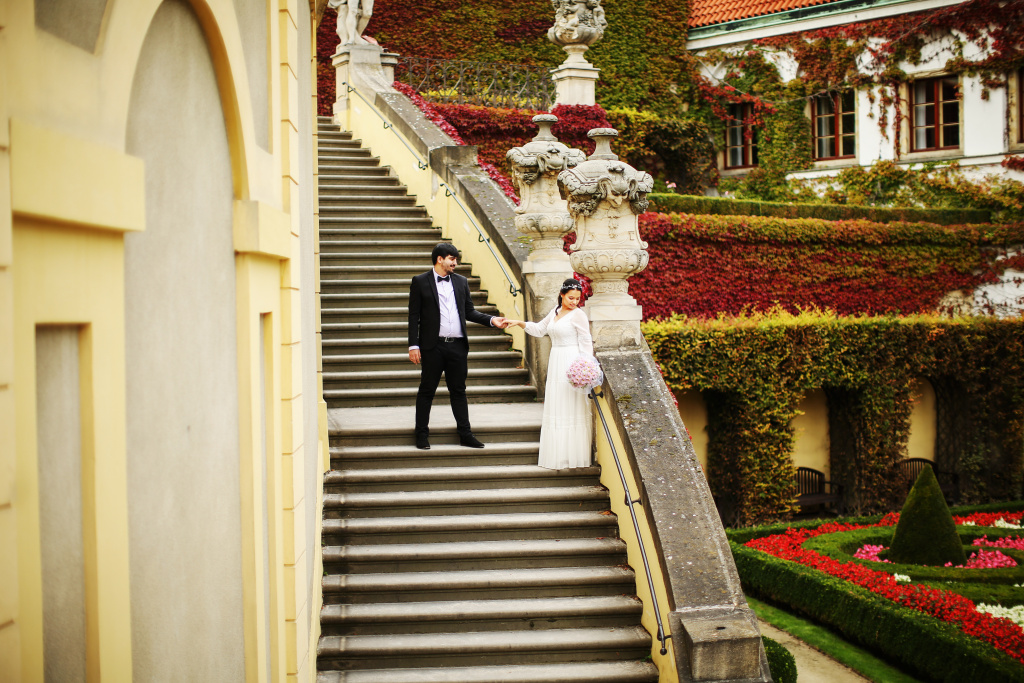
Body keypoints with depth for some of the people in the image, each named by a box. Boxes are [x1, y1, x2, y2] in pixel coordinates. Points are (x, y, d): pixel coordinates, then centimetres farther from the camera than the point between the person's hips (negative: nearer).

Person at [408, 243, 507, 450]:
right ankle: (422, 434, 12)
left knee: (458, 391, 9)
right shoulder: (420, 282, 0)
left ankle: (465, 433, 14)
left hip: (458, 346, 4)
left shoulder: (461, 281, 12)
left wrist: (492, 320, 0)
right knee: (427, 390, 3)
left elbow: (469, 311, 15)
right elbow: (414, 315, -2)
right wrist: (413, 345, -9)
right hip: (433, 346, -4)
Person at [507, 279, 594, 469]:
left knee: (572, 409, -6)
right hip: (556, 362, 8)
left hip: (572, 364, -8)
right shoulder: (555, 312, 13)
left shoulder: (578, 315, -9)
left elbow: (586, 343, -11)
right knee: (556, 408, 9)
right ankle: (558, 456, 16)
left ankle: (573, 457, -1)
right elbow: (540, 329, 26)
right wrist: (520, 323, 13)